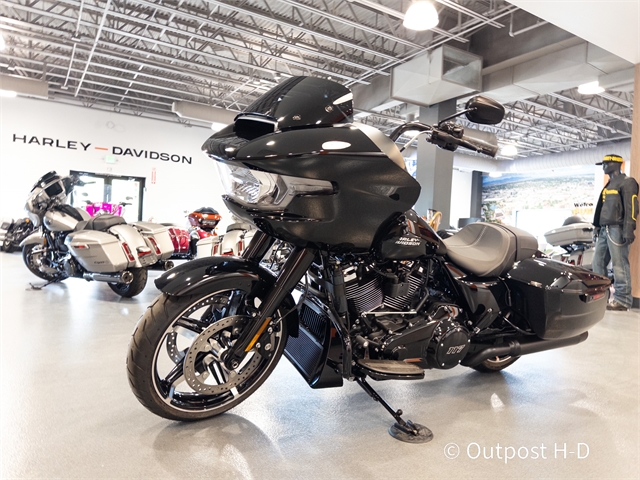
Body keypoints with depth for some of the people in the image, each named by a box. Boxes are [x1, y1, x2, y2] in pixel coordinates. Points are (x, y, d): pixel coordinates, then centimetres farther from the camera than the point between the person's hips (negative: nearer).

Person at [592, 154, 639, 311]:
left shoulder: (627, 182, -4)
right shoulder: (609, 185, 23)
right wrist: (598, 227, 20)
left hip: (617, 229, -9)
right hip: (604, 230, 9)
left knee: (619, 265, -8)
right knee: (598, 262, 9)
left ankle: (622, 300, -6)